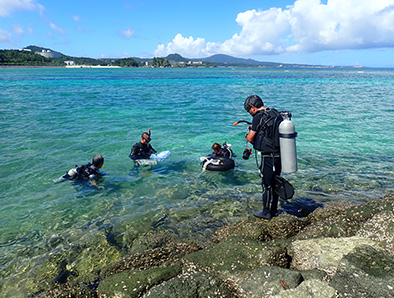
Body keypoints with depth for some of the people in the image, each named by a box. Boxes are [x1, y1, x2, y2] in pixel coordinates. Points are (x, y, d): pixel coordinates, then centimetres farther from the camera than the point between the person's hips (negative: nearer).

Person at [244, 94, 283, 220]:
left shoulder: (258, 117, -13)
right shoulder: (276, 113, 9)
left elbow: (250, 139, -11)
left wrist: (249, 134, 12)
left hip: (268, 156, -7)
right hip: (280, 155, 7)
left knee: (266, 184, 5)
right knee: (275, 183, 18)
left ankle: (266, 212, 17)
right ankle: (274, 210, 30)